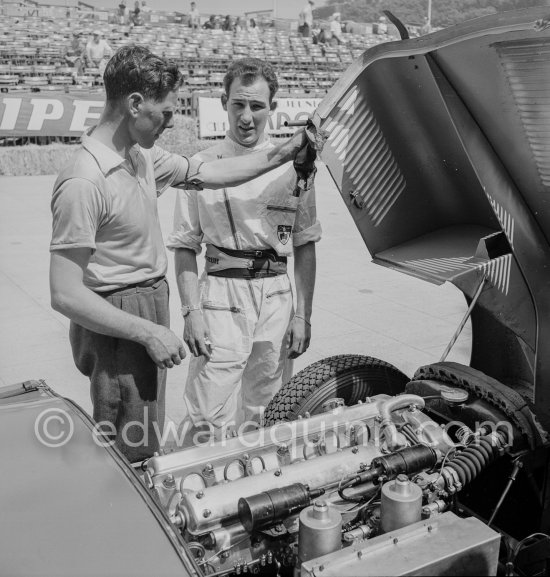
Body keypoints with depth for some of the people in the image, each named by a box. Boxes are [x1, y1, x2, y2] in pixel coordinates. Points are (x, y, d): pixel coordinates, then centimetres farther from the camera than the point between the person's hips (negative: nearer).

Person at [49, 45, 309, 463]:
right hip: (119, 326, -9)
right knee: (130, 451, 2)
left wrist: (285, 153, 15)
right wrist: (149, 333, -22)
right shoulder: (84, 182, -23)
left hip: (153, 302, 9)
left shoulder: (144, 157, 5)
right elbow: (66, 296, -24)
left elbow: (208, 174, 18)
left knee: (146, 444, 21)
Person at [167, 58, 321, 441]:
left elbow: (306, 246, 7)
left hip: (278, 298, 2)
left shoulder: (292, 165, 5)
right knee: (212, 426, -3)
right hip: (221, 296, -2)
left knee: (258, 416, 14)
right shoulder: (202, 166, 1)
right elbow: (185, 247, 3)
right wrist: (191, 311, -7)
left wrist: (303, 315, 2)